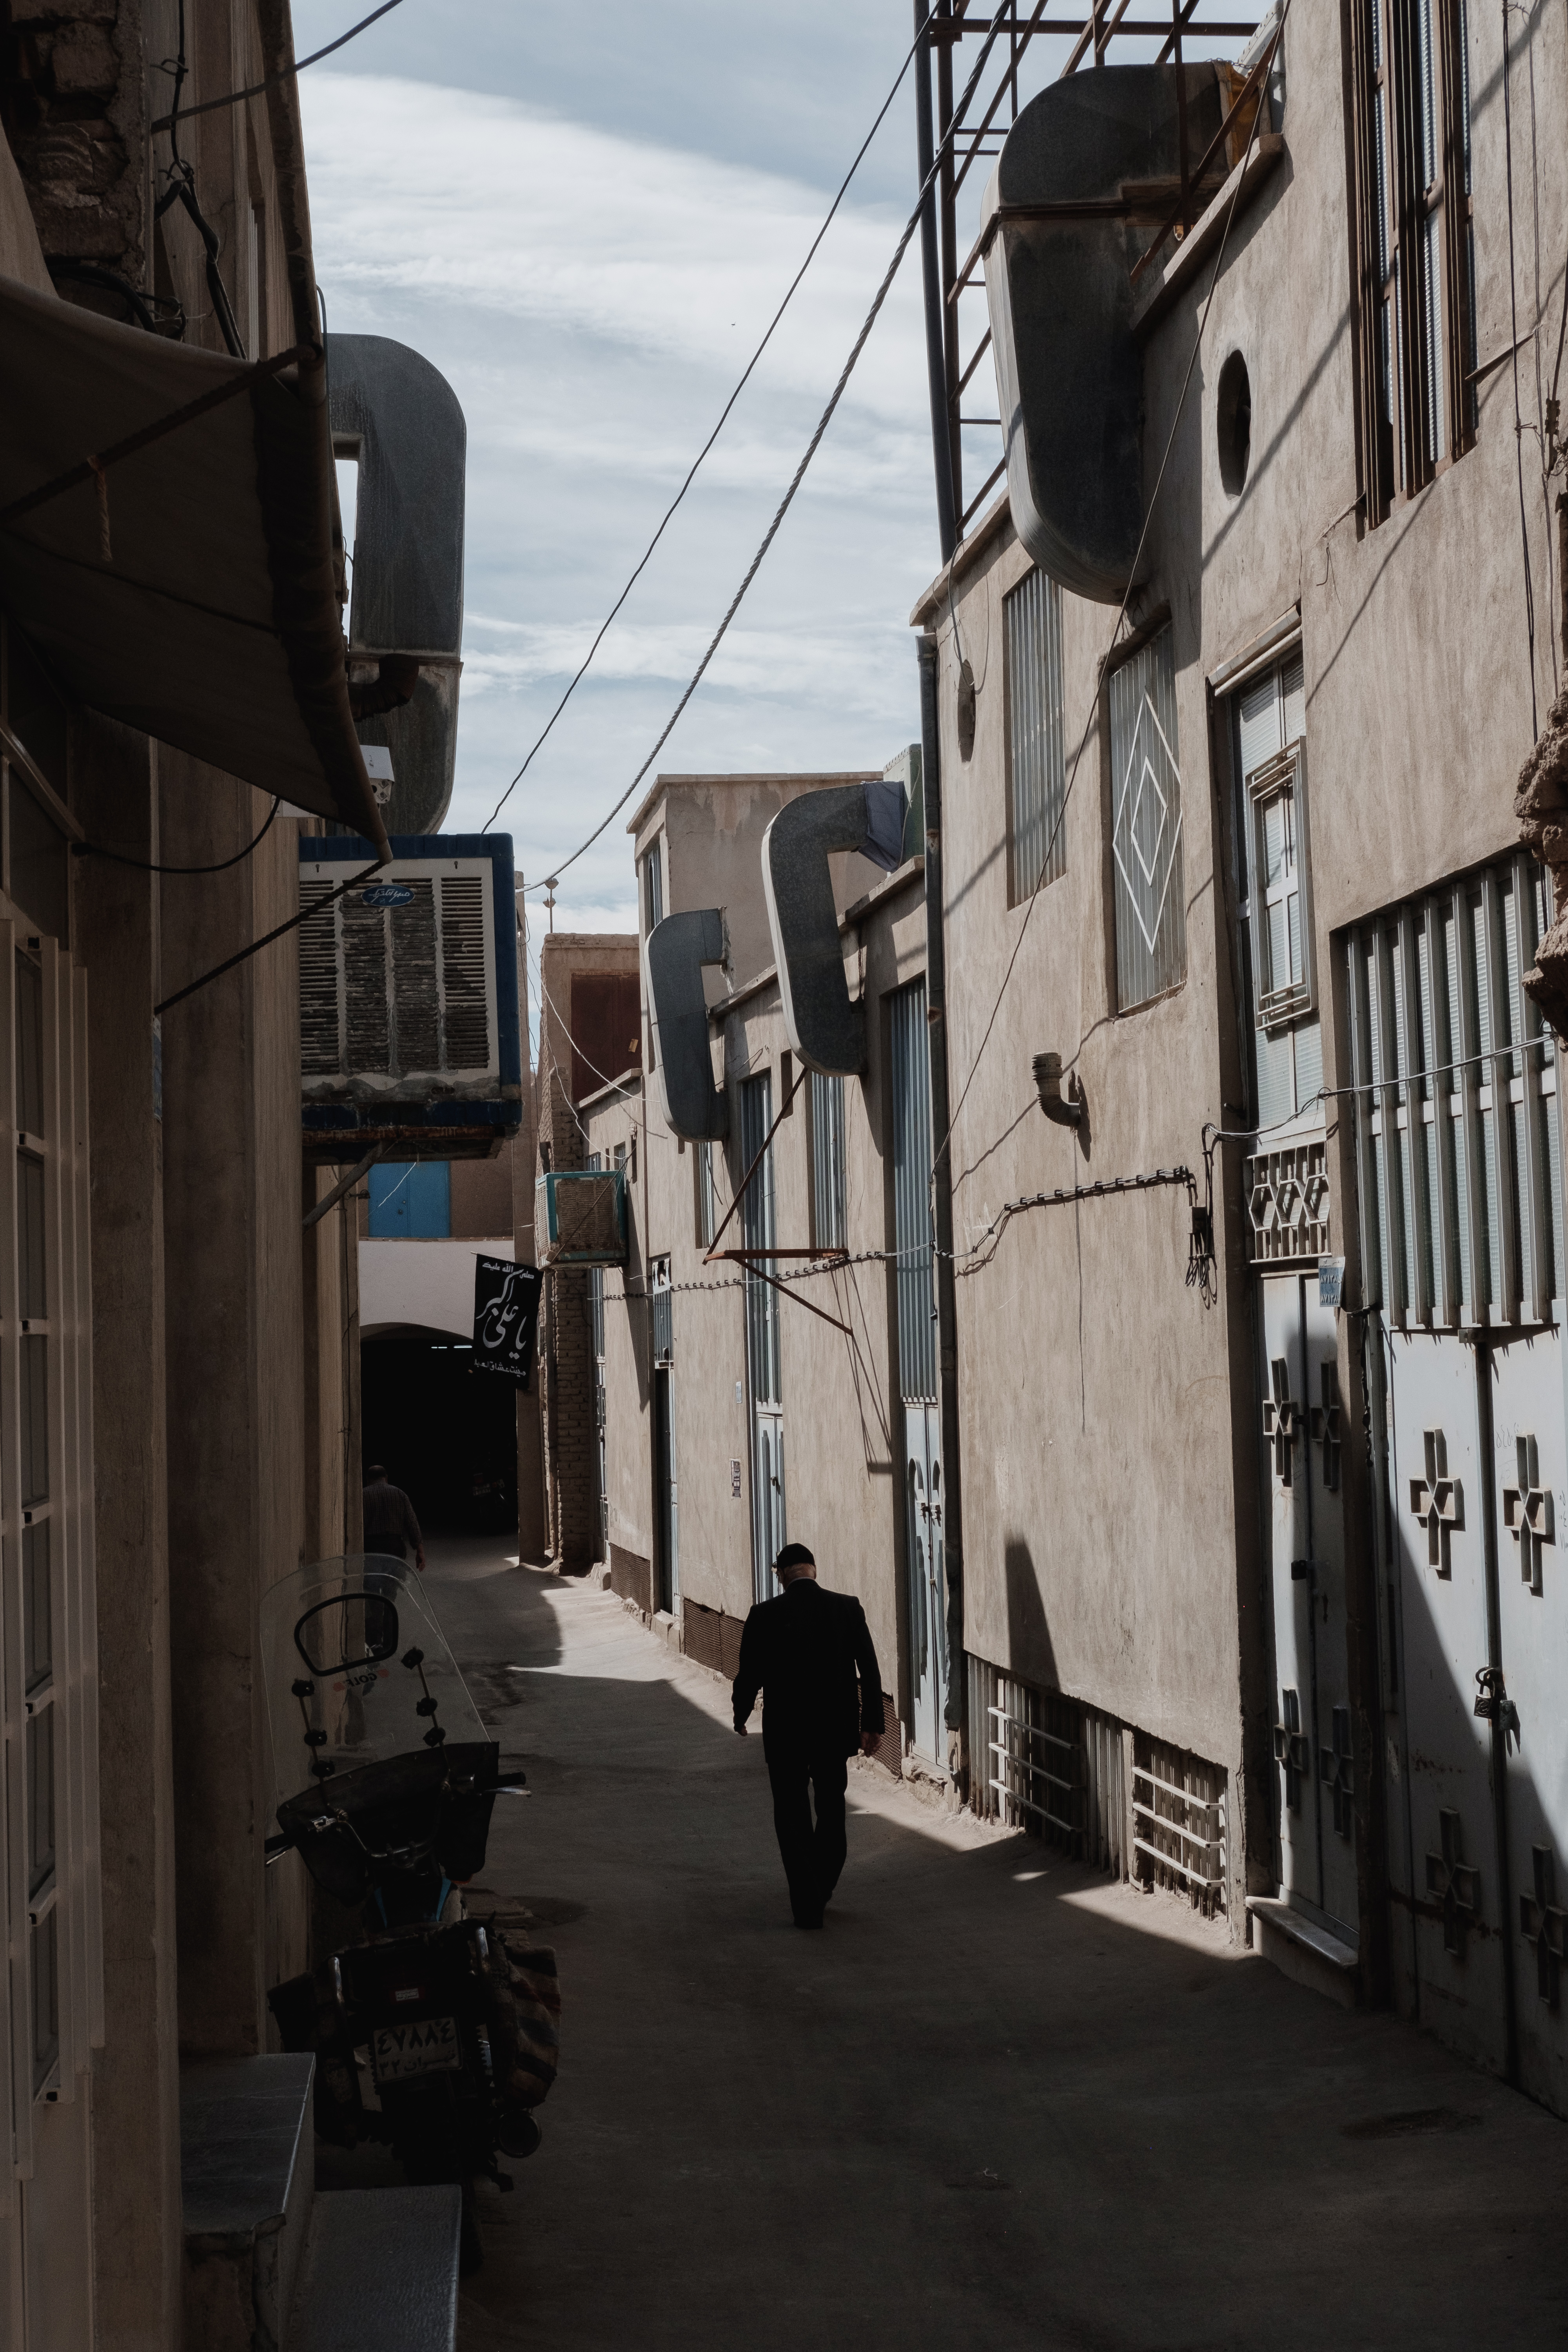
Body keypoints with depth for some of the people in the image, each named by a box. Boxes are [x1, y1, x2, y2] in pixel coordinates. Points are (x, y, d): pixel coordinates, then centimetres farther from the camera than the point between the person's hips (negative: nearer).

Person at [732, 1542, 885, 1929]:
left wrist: (740, 1716, 12)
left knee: (792, 1817, 9)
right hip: (836, 1729, 2)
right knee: (831, 1811, 21)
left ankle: (807, 1905, 3)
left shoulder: (765, 1615, -10)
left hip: (785, 1733, -2)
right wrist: (873, 1722, 2)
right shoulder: (848, 1608, -6)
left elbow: (750, 1674, -5)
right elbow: (869, 1669, -5)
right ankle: (819, 1892, 35)